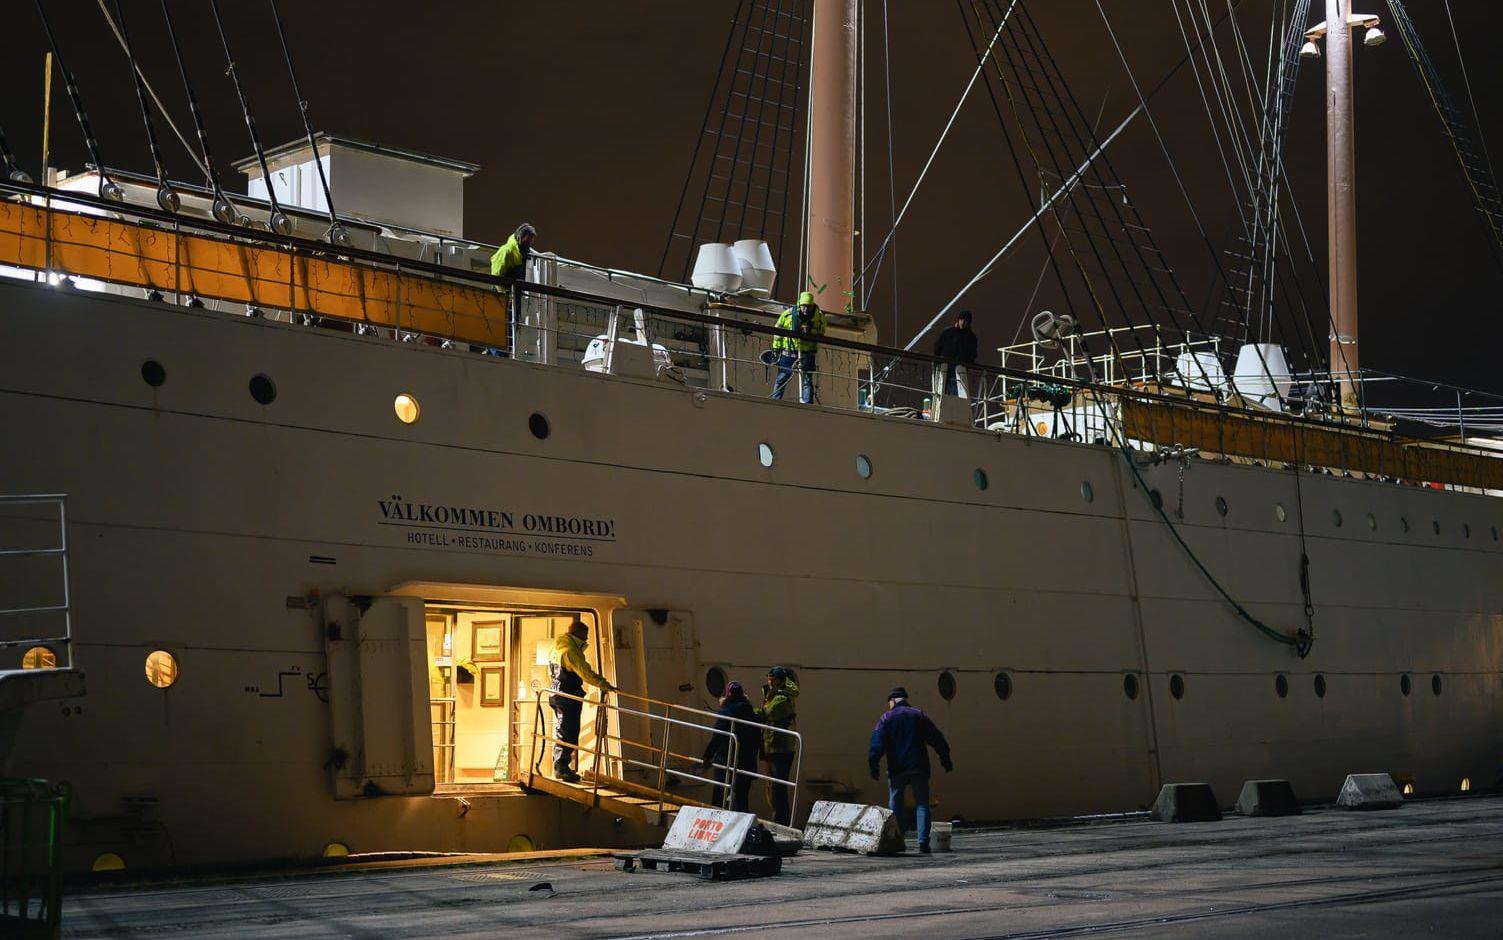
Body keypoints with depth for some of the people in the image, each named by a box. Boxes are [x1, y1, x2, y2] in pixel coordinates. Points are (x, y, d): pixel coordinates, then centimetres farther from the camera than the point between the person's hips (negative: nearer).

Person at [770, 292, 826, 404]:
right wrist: (776, 348, 4)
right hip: (788, 352, 0)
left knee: (807, 380, -1)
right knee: (781, 379, 6)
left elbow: (821, 334, -2)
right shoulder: (789, 314, -9)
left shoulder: (819, 317, -8)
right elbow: (777, 329, 2)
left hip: (807, 354, 0)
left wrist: (810, 331, -23)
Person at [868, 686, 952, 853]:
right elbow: (936, 738, 8)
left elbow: (877, 743, -8)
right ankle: (923, 842, -6)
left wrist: (873, 764, -11)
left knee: (895, 805, 9)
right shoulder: (919, 715, 9)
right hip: (919, 768, 1)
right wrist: (945, 758, 14)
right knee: (922, 804, 5)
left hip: (897, 770, -1)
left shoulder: (886, 718, 3)